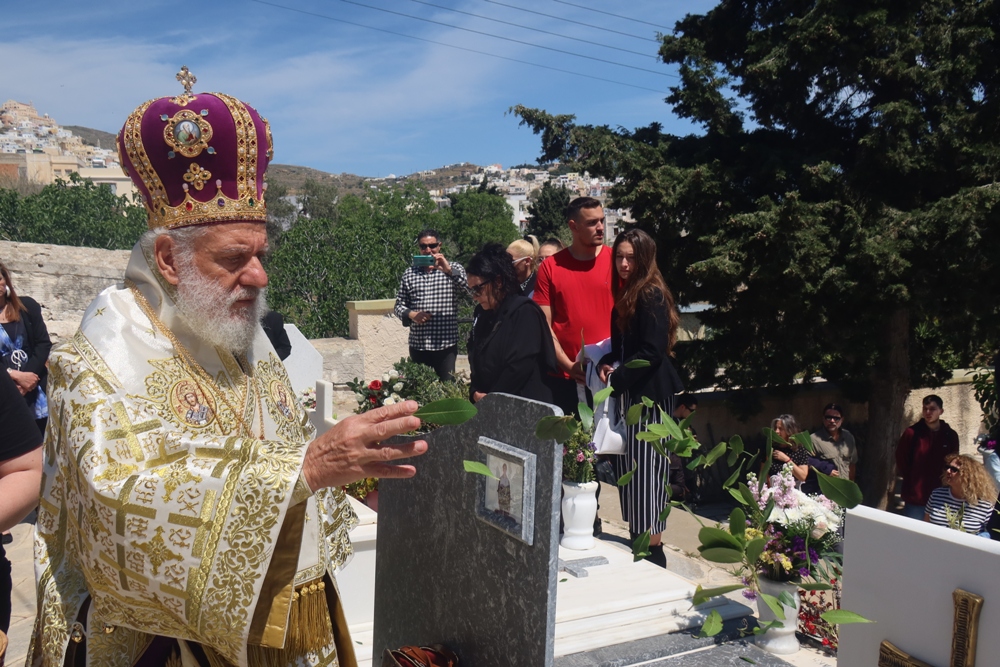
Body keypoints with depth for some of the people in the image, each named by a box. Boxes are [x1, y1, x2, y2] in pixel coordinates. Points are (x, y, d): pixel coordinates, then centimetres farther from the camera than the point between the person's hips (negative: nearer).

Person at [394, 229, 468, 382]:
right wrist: (410, 314, -9)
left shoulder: (453, 269, 3)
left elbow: (466, 287, -14)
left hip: (446, 345, -2)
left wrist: (449, 270, -28)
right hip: (418, 346, 2)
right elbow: (399, 304, 12)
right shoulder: (409, 274, 10)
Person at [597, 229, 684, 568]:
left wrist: (616, 380, -13)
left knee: (645, 470, -5)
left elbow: (652, 352, -18)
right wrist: (606, 363, 1)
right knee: (628, 469, 11)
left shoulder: (652, 296, -12)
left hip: (649, 396, -9)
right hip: (628, 393, 9)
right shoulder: (624, 293, 15)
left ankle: (652, 552, 5)